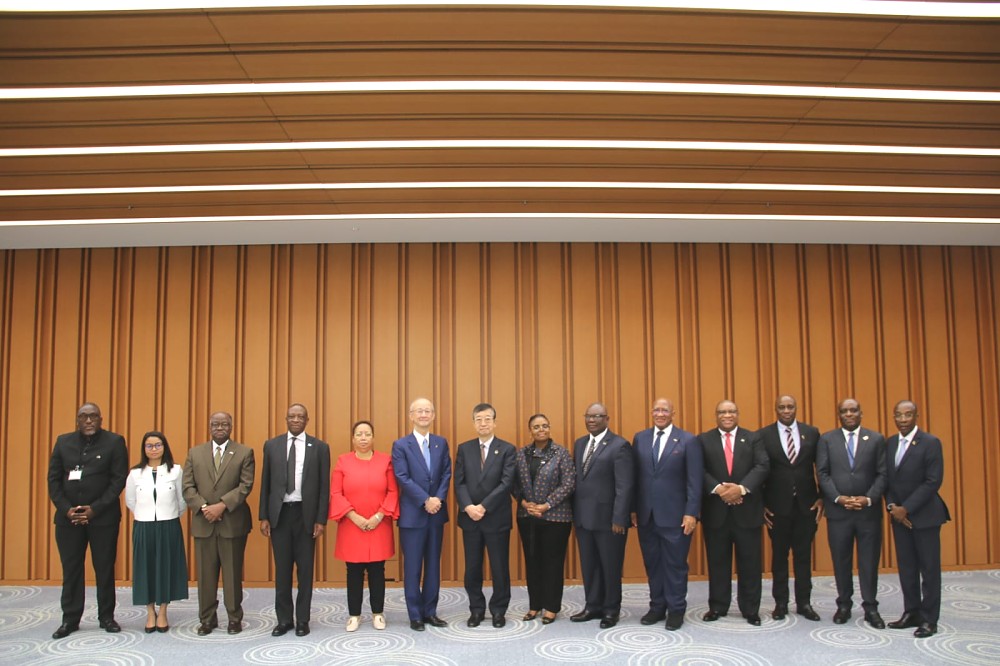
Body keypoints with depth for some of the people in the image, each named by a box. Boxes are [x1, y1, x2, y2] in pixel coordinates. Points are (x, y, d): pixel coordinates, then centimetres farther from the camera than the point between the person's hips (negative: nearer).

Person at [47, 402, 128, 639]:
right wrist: (66, 509, -6)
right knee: (71, 569, 6)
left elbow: (119, 479, -6)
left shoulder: (114, 442, -1)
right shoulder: (63, 442, 9)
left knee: (104, 568, 4)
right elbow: (53, 479, 7)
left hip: (103, 517, -2)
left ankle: (106, 617, 15)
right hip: (68, 517, 3)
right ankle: (70, 619, 16)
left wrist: (95, 509, -13)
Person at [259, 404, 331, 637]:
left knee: (305, 569, 6)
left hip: (305, 514, -1)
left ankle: (302, 620, 17)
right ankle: (284, 619, 18)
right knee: (282, 569, 8)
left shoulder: (319, 447, 1)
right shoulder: (271, 445, 6)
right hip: (279, 513, 1)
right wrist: (263, 517, 1)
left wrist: (321, 519, -5)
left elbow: (324, 486, 0)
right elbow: (265, 483, 6)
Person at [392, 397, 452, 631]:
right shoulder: (401, 445, -3)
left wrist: (438, 499, -11)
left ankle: (430, 612, 20)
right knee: (413, 567, 2)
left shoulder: (441, 443, 9)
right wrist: (425, 501, -16)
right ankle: (415, 615, 12)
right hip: (412, 514, -4)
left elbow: (447, 473, 4)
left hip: (436, 512, 4)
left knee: (433, 565, 10)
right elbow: (403, 478, -11)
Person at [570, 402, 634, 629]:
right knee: (588, 565, 13)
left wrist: (619, 519, -18)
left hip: (607, 517, -6)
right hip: (583, 516, 6)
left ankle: (611, 610, 21)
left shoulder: (619, 445, -10)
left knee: (610, 566, 7)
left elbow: (624, 486, -14)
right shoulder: (580, 444, 12)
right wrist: (575, 512, 6)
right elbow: (576, 479, 11)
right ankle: (593, 606, 26)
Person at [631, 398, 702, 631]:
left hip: (674, 515, -3)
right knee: (652, 563, 10)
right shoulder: (640, 438, 8)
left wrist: (691, 513, -10)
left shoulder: (688, 440, -2)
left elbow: (695, 480, -5)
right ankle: (657, 607, 22)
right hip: (646, 514, 3)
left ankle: (676, 610, 17)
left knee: (675, 564, 4)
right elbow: (635, 476, 8)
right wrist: (633, 509, 5)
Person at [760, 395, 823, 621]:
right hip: (777, 505, -1)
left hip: (806, 504, 2)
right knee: (779, 556, 7)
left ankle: (804, 603, 19)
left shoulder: (811, 433, 4)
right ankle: (781, 603, 17)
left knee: (804, 555, 8)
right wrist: (761, 504, -5)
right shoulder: (764, 435, -2)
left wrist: (821, 497, 0)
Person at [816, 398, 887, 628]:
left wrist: (868, 499, -12)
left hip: (869, 510, 0)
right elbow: (823, 473, 0)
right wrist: (839, 498, -11)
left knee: (869, 561, 5)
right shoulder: (826, 439, 4)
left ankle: (870, 608, 16)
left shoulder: (876, 439, 5)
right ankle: (844, 605, 19)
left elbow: (882, 474, 0)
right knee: (841, 561, 7)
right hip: (838, 510, 0)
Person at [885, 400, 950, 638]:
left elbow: (933, 481, -15)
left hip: (924, 515, -5)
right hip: (899, 515, 5)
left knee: (929, 569, 2)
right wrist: (892, 507, -5)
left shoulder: (930, 443, -9)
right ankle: (912, 613, 20)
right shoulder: (890, 443, 8)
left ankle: (929, 620, 10)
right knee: (906, 568, 10)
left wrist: (906, 508, -16)